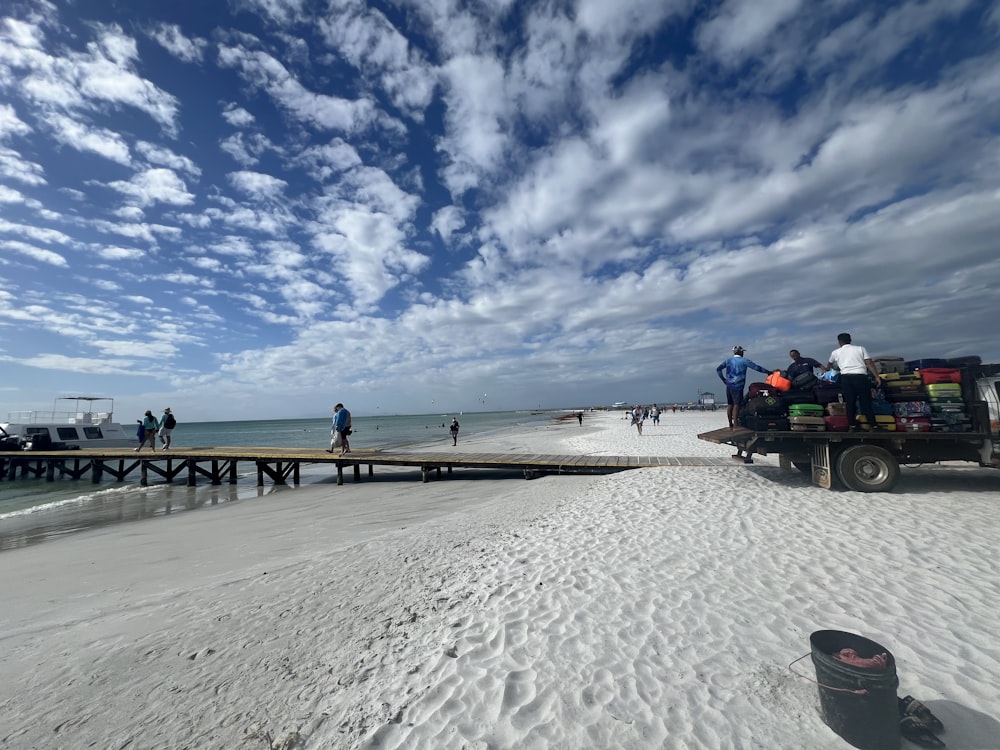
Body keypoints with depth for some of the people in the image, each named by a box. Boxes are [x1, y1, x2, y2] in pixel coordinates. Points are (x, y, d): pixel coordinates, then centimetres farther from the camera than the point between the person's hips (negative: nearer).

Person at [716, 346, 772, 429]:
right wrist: (768, 372, 9)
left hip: (729, 386, 6)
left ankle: (730, 424, 15)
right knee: (737, 405, -7)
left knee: (730, 404, 9)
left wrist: (724, 380, 11)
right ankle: (735, 425, -11)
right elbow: (757, 367, -1)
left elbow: (718, 369, 8)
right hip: (737, 386, -6)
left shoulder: (728, 361, 12)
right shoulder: (744, 361, -2)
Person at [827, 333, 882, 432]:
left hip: (846, 378, 0)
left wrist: (827, 370, 57)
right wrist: (877, 376, 4)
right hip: (861, 377, 0)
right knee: (866, 402, 4)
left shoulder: (836, 352, 16)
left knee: (850, 402, 5)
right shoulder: (860, 348, 14)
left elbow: (829, 365, 35)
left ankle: (852, 425, 6)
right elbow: (869, 363, 3)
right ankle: (873, 425, 7)